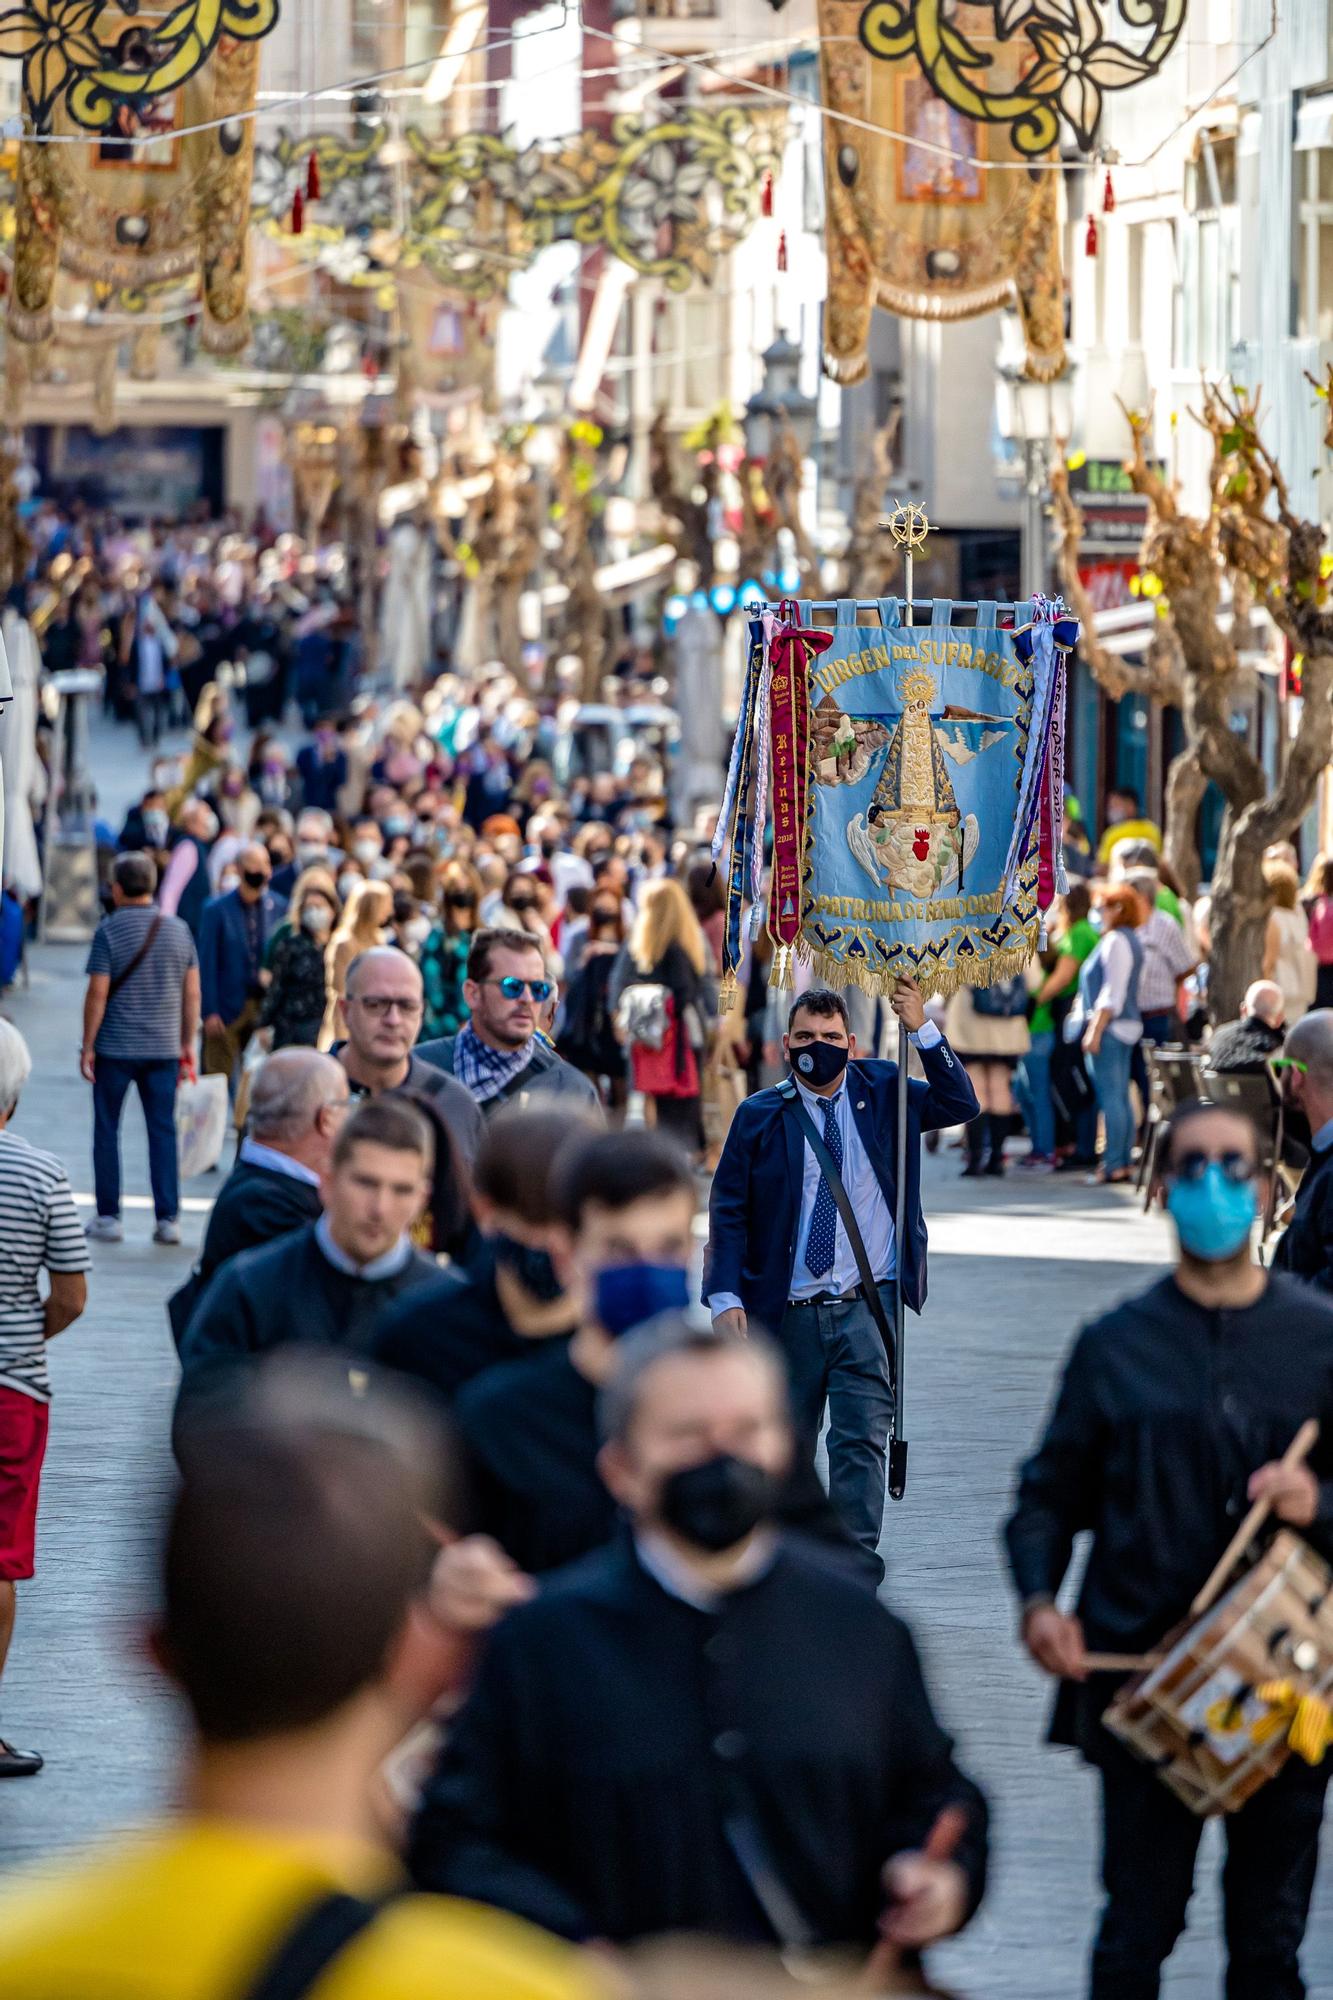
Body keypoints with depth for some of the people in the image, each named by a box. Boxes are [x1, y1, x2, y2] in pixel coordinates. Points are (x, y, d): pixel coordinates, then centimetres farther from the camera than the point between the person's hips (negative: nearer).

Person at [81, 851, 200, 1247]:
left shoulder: (109, 931, -9)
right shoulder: (178, 930, 3)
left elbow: (98, 994, -11)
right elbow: (192, 993, 5)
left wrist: (87, 1046, -4)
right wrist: (187, 1044, 13)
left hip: (115, 1050, -3)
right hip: (164, 1049, 3)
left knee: (106, 1130, 8)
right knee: (163, 1132, 6)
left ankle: (108, 1217, 8)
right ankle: (167, 1218, 2)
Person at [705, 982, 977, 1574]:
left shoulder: (883, 1097, 6)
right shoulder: (760, 1117, 2)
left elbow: (961, 1104, -1)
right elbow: (728, 1211, 1)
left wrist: (922, 1029, -11)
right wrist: (725, 1296, -10)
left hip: (866, 1306, -1)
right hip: (786, 1311, 1)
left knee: (862, 1438, -10)